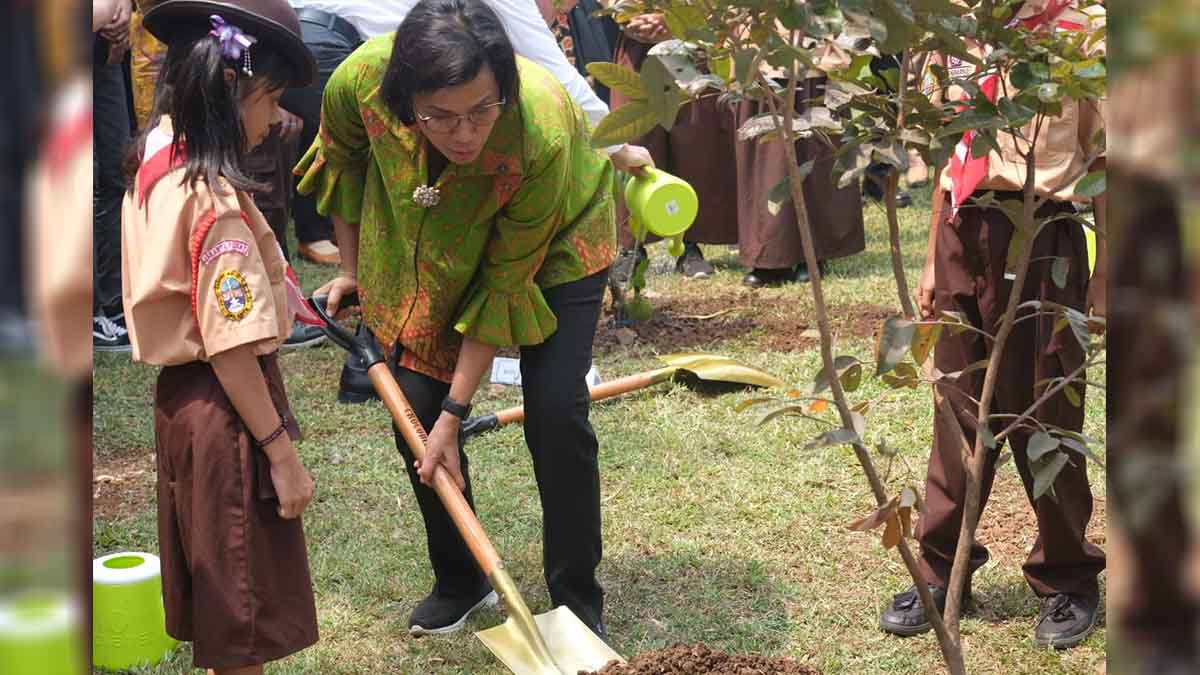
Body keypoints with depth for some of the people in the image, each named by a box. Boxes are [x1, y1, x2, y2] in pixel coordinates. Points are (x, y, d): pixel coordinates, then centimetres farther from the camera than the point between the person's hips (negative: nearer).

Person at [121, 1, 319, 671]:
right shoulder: (215, 199, -24)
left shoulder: (154, 166, 3)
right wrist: (282, 454, -20)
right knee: (245, 599, 6)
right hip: (225, 412, -9)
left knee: (219, 589, 23)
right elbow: (232, 347, -24)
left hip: (181, 394, 9)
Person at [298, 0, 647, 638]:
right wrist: (352, 269, 4)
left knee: (556, 419, -14)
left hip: (553, 249, -3)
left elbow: (503, 285, -29)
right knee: (416, 415, 0)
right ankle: (459, 584, 21)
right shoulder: (360, 80, -32)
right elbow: (340, 161, -5)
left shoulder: (544, 134, -41)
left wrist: (455, 413, -24)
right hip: (421, 247, 3)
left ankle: (579, 604, 5)